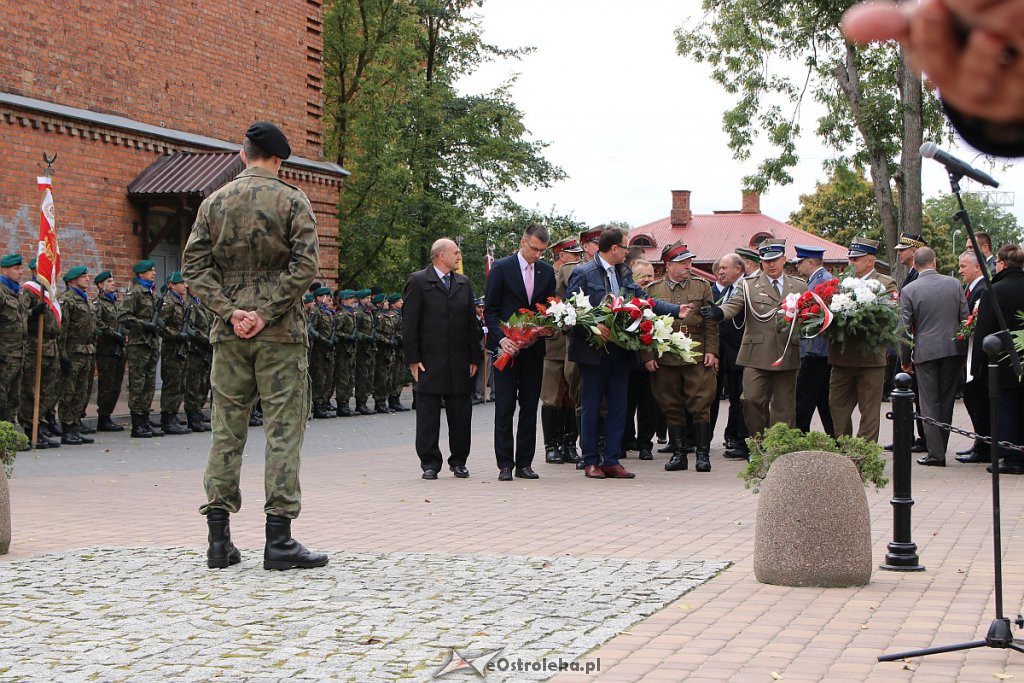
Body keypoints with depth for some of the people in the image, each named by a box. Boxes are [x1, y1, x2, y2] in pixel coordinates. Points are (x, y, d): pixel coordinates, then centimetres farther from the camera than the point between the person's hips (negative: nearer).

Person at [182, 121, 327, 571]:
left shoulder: (214, 203, 8)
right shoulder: (291, 200, -3)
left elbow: (195, 266, 2)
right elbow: (306, 264, -13)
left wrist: (230, 311, -4)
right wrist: (266, 312, -12)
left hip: (228, 333, 4)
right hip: (280, 333, -4)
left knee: (226, 430, 8)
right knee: (283, 430, 0)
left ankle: (219, 540, 8)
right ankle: (279, 540, -2)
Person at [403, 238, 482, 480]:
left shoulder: (464, 283, 15)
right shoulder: (418, 281, -1)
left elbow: (472, 322, 15)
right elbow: (409, 323, -4)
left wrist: (475, 357, 8)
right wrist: (413, 358, -9)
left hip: (459, 361, 4)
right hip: (429, 361, -4)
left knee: (460, 413, 6)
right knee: (428, 414, 0)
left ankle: (459, 462, 16)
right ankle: (430, 463, 7)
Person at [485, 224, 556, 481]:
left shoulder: (546, 271, 10)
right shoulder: (501, 268, -3)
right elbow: (490, 309, -4)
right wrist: (501, 338, -17)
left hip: (533, 348, 4)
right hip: (506, 347, -4)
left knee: (530, 407, 6)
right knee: (504, 408, -3)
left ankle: (524, 463, 11)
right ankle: (505, 465, 1)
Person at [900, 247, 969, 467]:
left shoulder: (909, 290, -7)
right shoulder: (954, 284, 1)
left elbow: (905, 328, -4)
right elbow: (965, 318, 4)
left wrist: (905, 360, 5)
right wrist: (964, 349, 14)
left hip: (926, 352, -3)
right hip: (953, 349, 3)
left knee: (930, 403, 2)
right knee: (946, 401, 11)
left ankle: (936, 453, -1)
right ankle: (940, 447, 17)